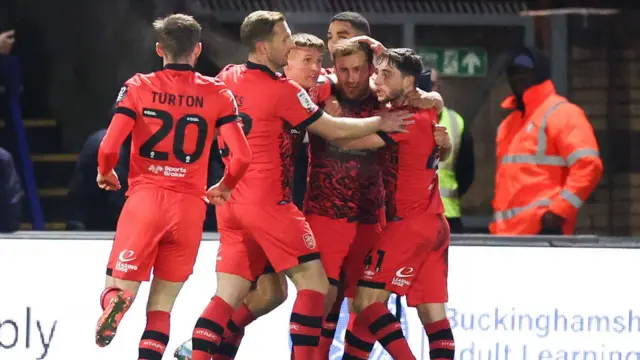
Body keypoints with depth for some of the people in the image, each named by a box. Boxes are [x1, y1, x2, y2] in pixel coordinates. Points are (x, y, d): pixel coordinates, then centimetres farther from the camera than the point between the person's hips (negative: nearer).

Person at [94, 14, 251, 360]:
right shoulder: (218, 94, 4)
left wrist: (105, 173, 16)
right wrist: (224, 188, 17)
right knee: (161, 306, 11)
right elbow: (242, 155, -4)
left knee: (119, 286, 4)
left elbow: (109, 147, -7)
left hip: (145, 199, -1)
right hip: (190, 205, 1)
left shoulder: (138, 87, 2)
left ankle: (116, 301, -33)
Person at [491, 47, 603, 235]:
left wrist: (558, 211, -18)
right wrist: (498, 223, 18)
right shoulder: (509, 123, 25)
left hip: (542, 229, -9)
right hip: (506, 231, 9)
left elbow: (588, 165, -13)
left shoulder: (561, 113, -2)